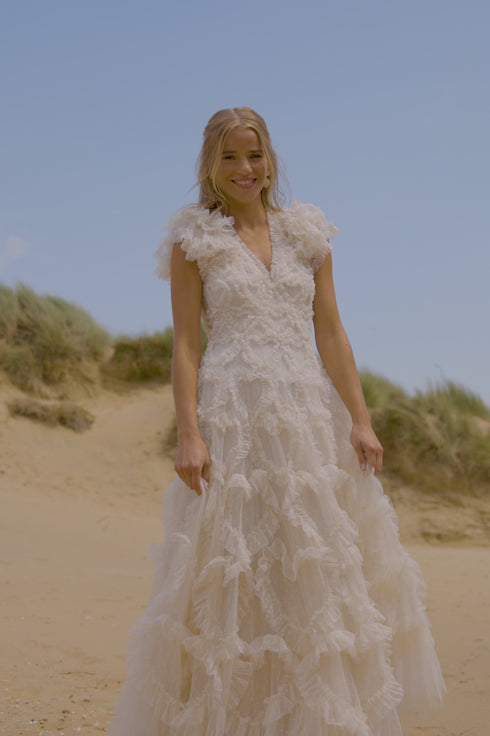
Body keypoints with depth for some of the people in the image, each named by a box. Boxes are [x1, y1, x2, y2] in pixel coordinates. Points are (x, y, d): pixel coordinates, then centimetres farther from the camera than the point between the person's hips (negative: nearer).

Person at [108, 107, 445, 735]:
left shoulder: (306, 235, 13)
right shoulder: (194, 242, 5)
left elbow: (331, 335, 10)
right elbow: (186, 345, -1)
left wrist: (360, 418, 0)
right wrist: (188, 435, -11)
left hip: (311, 418, 3)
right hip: (232, 418, -3)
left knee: (321, 574, 4)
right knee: (232, 579, -3)